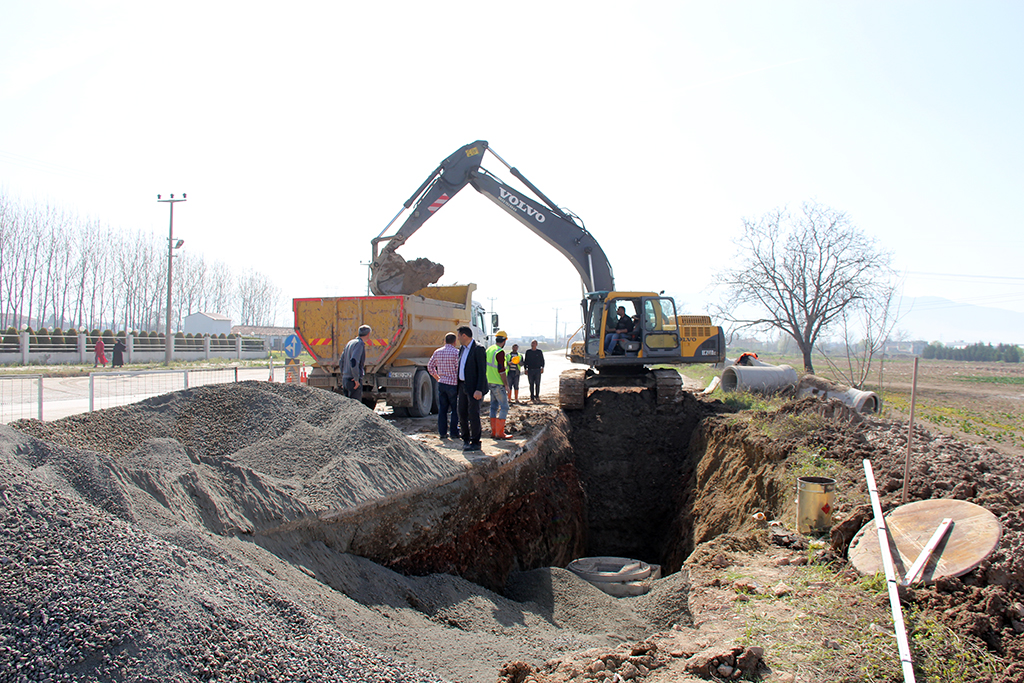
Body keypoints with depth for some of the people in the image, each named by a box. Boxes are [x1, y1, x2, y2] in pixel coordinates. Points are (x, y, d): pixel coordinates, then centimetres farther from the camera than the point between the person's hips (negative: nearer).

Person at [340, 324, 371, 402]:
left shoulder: (350, 343, 16)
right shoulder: (359, 344, -12)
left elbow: (341, 361, 21)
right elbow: (354, 361, -25)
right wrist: (356, 379, -19)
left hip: (345, 379, 9)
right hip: (353, 381, -9)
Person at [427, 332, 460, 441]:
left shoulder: (437, 352, 7)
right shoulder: (456, 352, -10)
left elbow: (430, 367, 14)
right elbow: (459, 369, -15)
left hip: (441, 383, 5)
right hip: (453, 384, -5)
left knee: (442, 409, 9)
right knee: (455, 409, 5)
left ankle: (442, 433, 11)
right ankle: (454, 433, 7)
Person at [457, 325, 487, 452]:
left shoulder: (478, 349, -13)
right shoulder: (462, 349, 14)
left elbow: (482, 371, -17)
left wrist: (479, 389, -23)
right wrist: (458, 386, 16)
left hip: (474, 387, -8)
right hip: (463, 386, 8)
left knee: (473, 414, -4)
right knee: (462, 413, 11)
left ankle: (475, 443, 5)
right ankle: (466, 439, 25)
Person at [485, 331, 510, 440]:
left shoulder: (489, 349, 10)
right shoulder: (500, 352, -17)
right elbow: (501, 370, -20)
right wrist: (506, 384, -13)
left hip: (490, 382, 9)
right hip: (498, 383, -9)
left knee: (494, 406, 14)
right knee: (504, 407, -4)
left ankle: (493, 432, 17)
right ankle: (499, 434, -6)